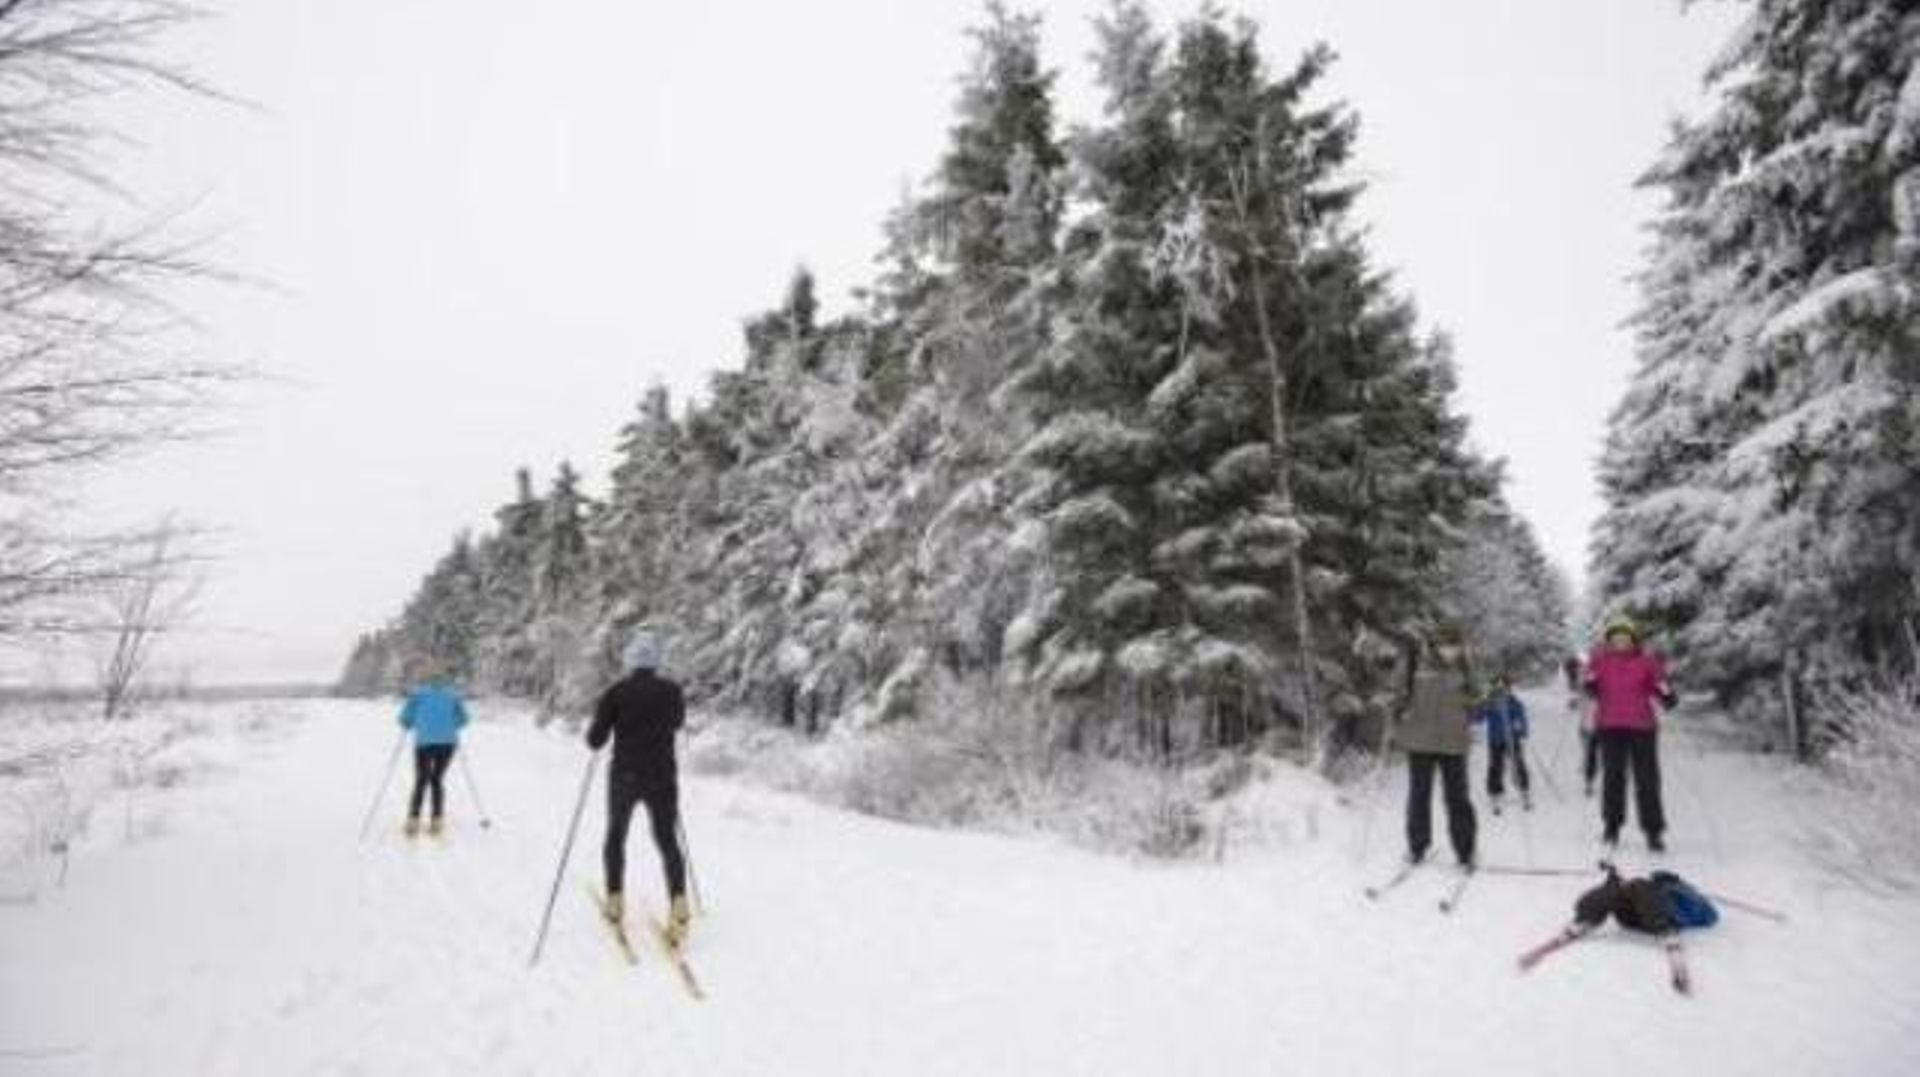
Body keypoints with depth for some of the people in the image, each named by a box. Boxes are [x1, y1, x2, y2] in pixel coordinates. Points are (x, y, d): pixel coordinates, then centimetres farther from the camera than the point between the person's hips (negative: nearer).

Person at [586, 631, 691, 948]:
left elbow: (596, 740, -8)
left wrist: (597, 726, 11)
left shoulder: (616, 692, -9)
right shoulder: (672, 691, -3)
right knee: (668, 842, 7)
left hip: (624, 777, -1)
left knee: (616, 837, 23)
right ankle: (678, 901, -13)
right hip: (663, 779, 1)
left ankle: (614, 901, 25)